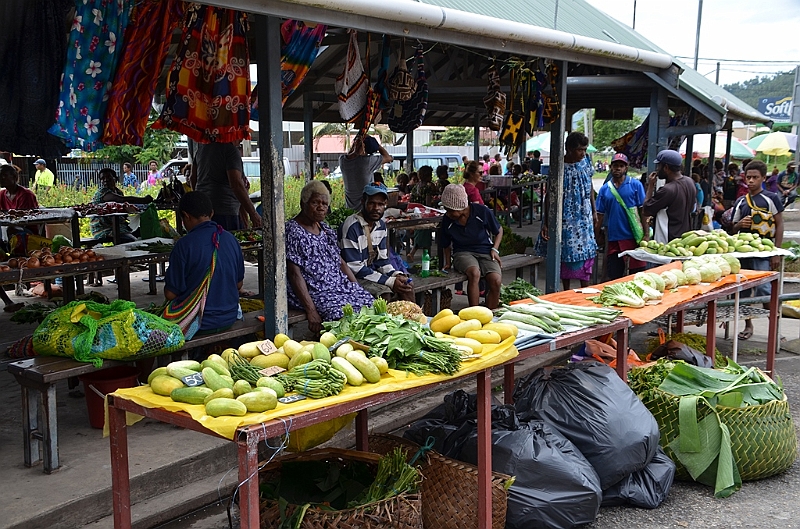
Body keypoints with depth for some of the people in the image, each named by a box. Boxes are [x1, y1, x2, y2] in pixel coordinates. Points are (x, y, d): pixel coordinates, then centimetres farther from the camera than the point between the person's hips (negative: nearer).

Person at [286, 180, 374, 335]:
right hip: (313, 292, -8)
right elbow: (294, 274, -15)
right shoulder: (292, 232, -9)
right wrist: (311, 312, -22)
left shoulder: (326, 229, 16)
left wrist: (359, 289, 7)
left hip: (340, 285, 8)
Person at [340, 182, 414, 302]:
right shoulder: (352, 227, -20)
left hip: (373, 271, 8)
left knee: (407, 288, -4)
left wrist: (396, 275, -10)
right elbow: (354, 267, -23)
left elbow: (382, 259, 11)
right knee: (384, 293, -27)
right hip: (354, 277, -8)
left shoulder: (381, 225, 5)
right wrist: (390, 281, -24)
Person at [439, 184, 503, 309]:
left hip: (485, 251, 0)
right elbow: (446, 245, 15)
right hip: (463, 252, 0)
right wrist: (448, 263, 5)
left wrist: (495, 249, -3)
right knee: (474, 273, -35)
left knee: (496, 281, -27)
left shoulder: (482, 212, -7)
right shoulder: (447, 220, -3)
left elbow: (499, 230, 9)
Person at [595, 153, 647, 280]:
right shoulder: (605, 189, 8)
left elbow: (643, 210, -1)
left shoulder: (635, 185, 1)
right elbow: (600, 215, 10)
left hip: (633, 237, -3)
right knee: (613, 277, 9)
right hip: (613, 238, 3)